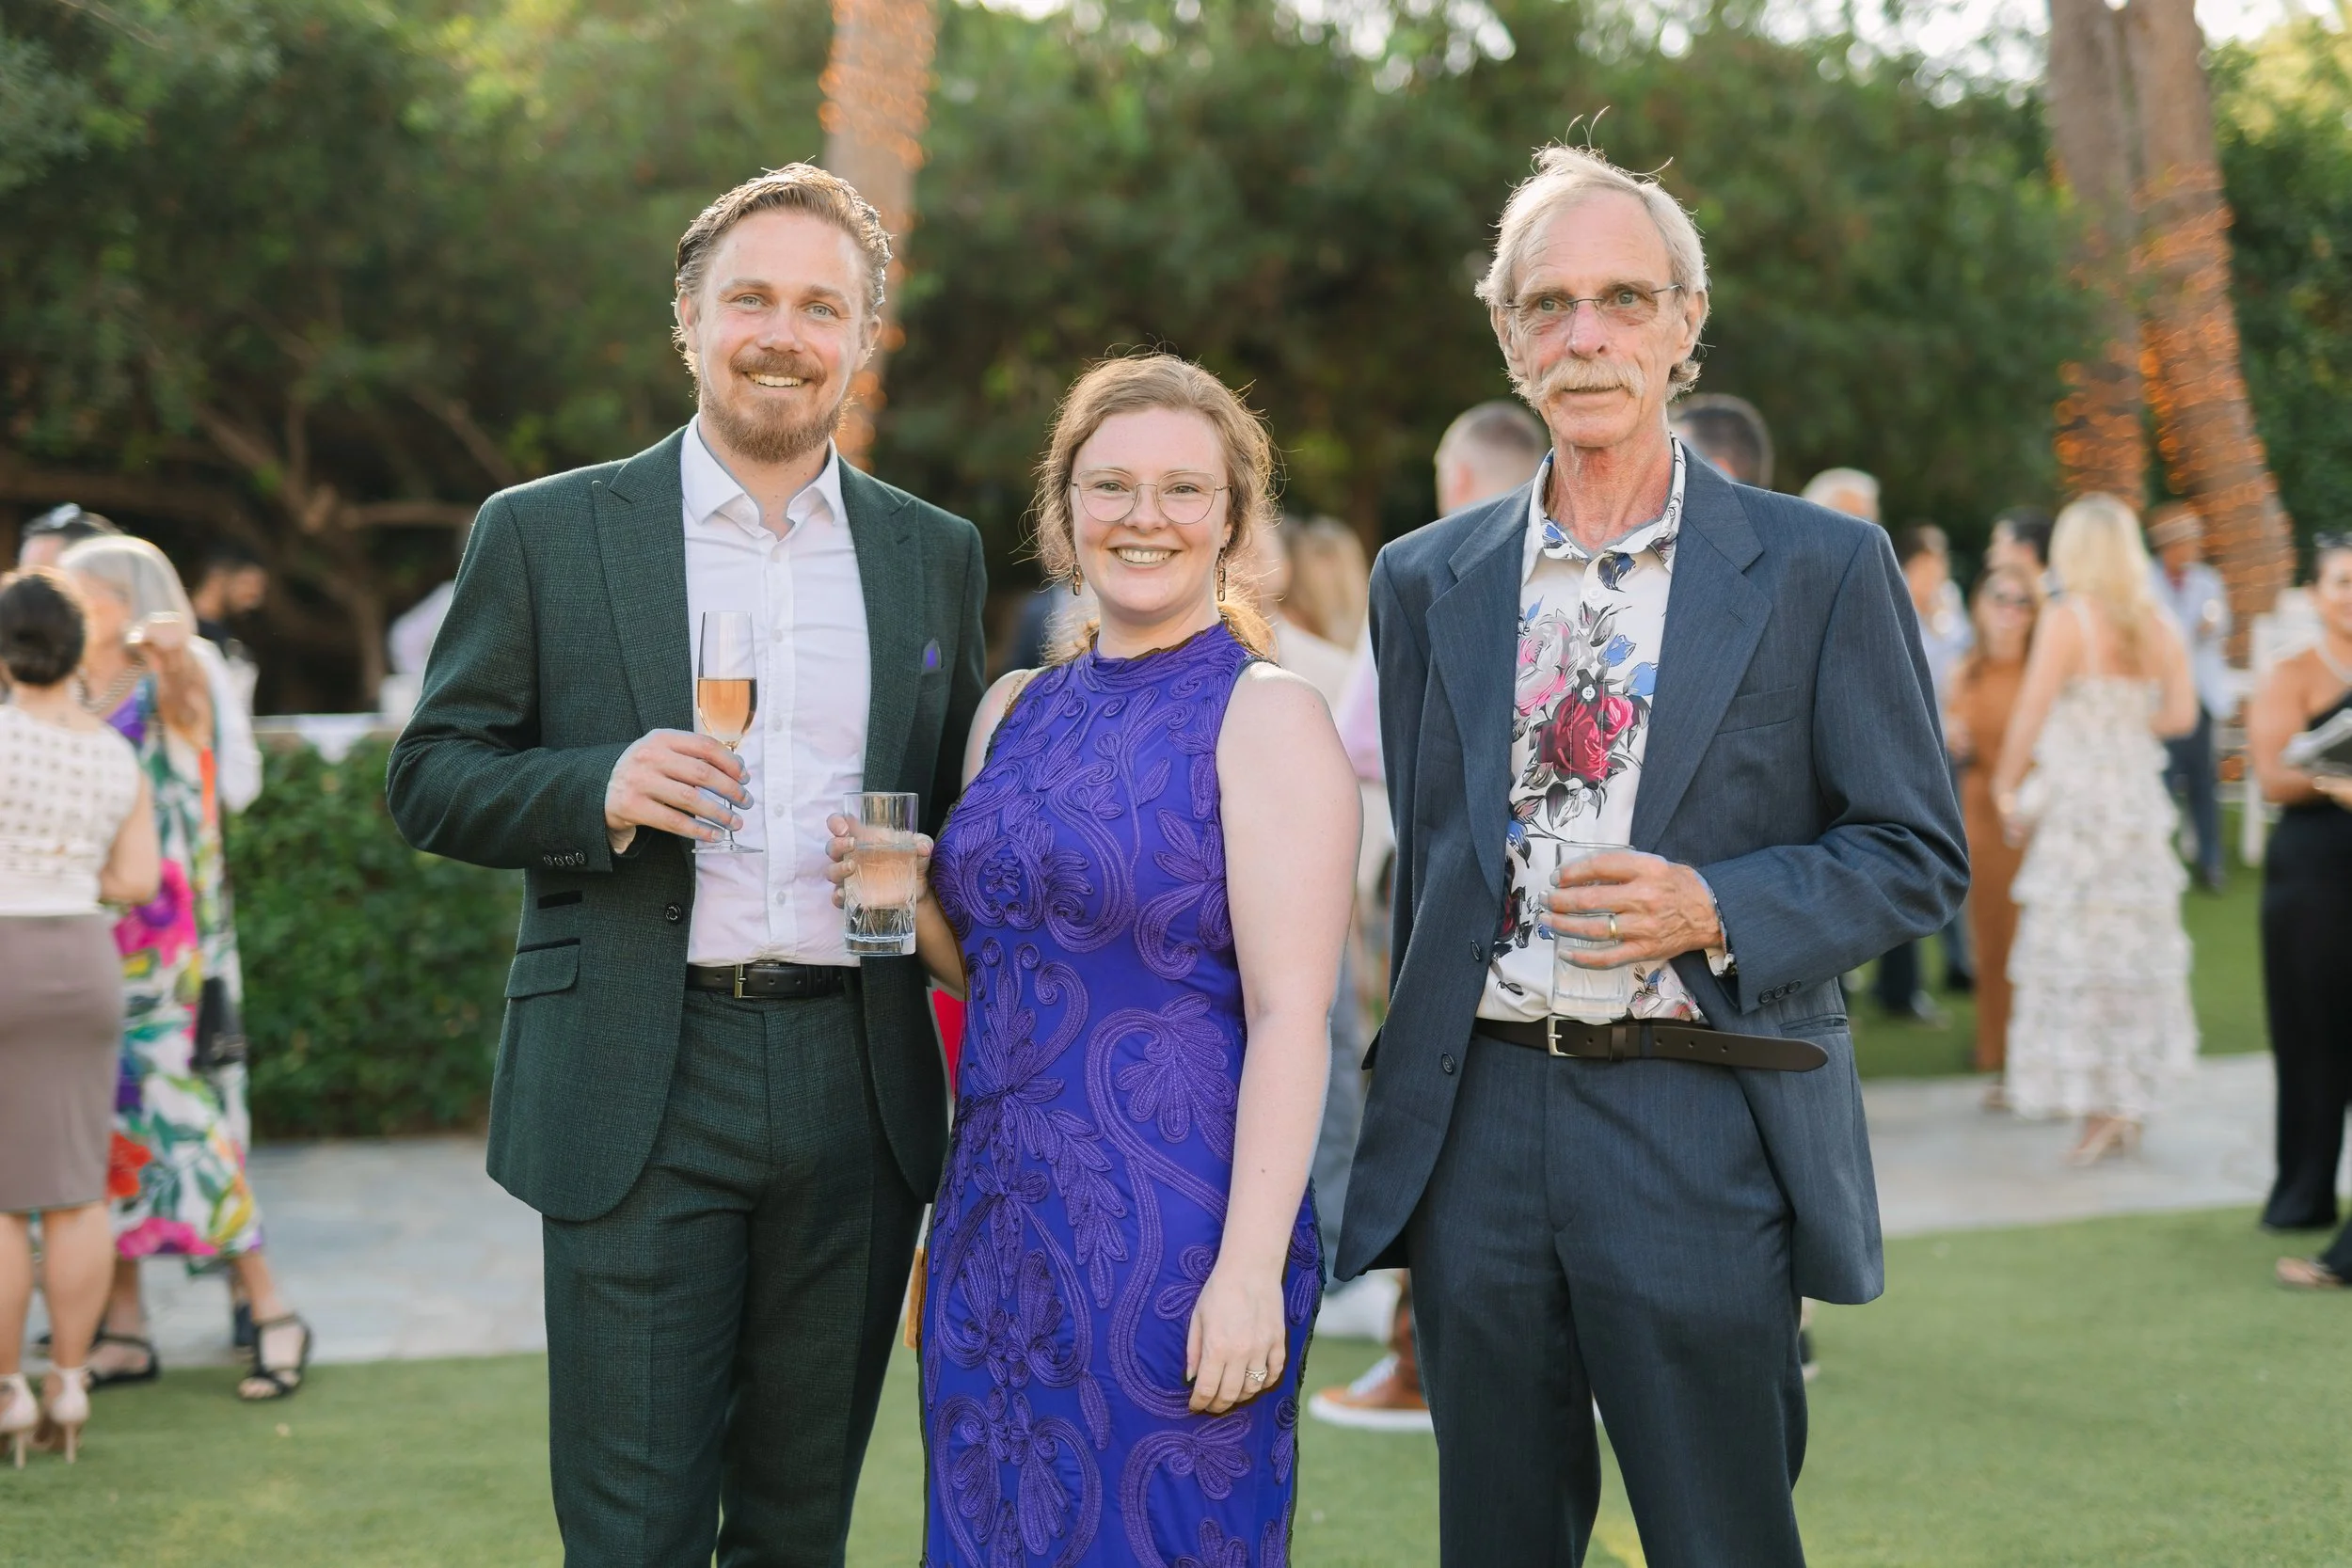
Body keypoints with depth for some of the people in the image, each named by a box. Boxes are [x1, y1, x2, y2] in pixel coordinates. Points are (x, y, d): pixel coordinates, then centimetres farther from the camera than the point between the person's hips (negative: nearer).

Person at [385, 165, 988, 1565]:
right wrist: (601, 787, -16)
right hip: (640, 1093, -3)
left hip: (861, 1087, 3)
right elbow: (432, 780, 2)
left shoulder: (936, 555, 12)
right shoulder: (542, 534, 3)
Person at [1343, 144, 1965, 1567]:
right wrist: (1407, 1123, 13)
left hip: (1705, 1139, -3)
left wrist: (1717, 908, -15)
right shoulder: (1426, 582, 10)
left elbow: (1921, 856, 1)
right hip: (1477, 1121, 3)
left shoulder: (1822, 568, 0)